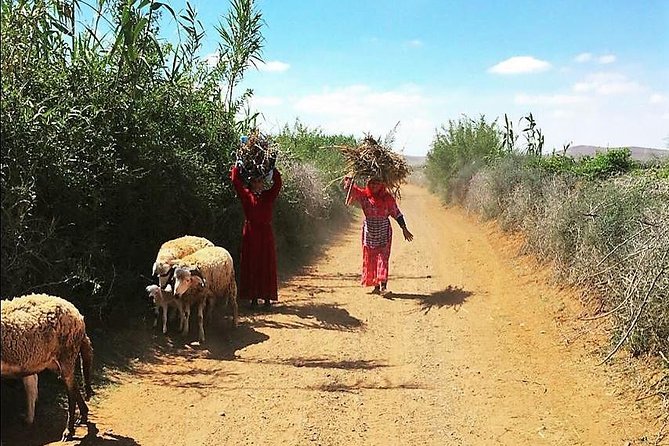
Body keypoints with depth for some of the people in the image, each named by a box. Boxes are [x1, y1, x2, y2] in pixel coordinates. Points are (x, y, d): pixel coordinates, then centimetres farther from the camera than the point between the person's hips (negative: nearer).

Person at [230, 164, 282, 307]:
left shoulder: (268, 196, 8)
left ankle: (267, 297, 9)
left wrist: (272, 168, 4)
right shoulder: (246, 195, 1)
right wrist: (237, 165, 3)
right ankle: (253, 297, 8)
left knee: (267, 265, 3)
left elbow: (278, 183, 3)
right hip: (251, 234, -2)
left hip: (266, 233, 2)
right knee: (251, 264, 2)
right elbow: (236, 180, -3)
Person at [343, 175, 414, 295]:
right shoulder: (364, 195, 1)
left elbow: (397, 214, 3)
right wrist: (348, 182, -28)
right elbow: (351, 189, -4)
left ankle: (383, 285, -16)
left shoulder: (387, 198, -2)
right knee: (370, 259, 5)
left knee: (383, 258, -9)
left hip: (384, 231, -2)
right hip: (369, 230, 2)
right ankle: (376, 286, 13)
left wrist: (404, 229, 2)